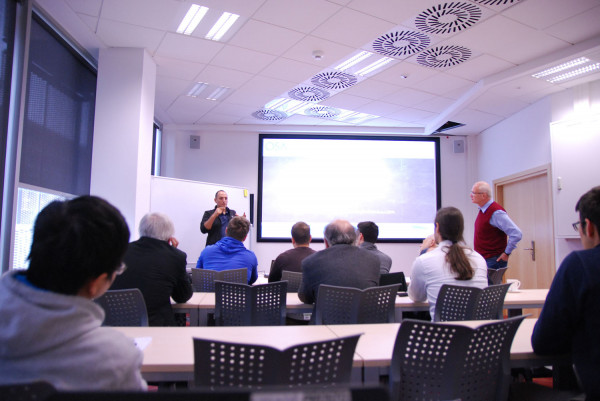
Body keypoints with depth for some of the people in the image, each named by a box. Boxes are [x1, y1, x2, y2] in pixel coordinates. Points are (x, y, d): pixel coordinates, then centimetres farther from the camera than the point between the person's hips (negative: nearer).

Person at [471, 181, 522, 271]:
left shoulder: (496, 212, -19)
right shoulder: (483, 210, 9)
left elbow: (516, 234, -23)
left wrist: (506, 253, -16)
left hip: (493, 261, -9)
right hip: (483, 260, 9)